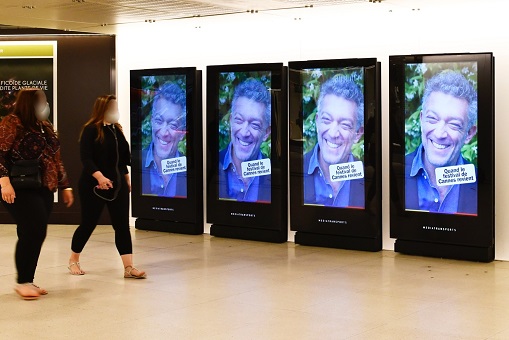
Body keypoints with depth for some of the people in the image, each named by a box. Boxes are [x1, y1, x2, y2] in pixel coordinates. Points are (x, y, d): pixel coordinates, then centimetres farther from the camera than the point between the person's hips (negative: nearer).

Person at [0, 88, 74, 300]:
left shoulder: (45, 127, 18)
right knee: (33, 231, -14)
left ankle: (27, 281, 15)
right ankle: (23, 282, -2)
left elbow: (55, 159, 23)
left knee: (36, 235, 6)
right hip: (21, 191, -8)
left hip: (44, 190, 8)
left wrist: (64, 186, 22)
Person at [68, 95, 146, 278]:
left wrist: (126, 179, 17)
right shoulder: (91, 130, -10)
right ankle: (73, 260, 27)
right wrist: (99, 177, -29)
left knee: (122, 225, -1)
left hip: (118, 185, 6)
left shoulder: (116, 129, 10)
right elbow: (86, 158, -18)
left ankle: (128, 267, -3)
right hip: (94, 187, -6)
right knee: (88, 223, 5)